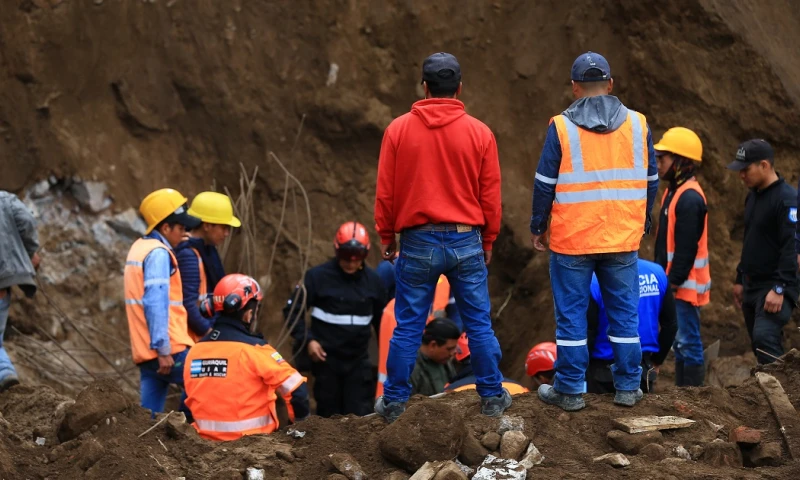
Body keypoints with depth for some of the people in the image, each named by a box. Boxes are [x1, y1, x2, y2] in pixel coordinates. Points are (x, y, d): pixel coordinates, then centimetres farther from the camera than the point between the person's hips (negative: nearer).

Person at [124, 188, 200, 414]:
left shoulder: (139, 248, 19)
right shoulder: (158, 253, -11)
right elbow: (156, 303, -20)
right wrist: (163, 349, -22)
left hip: (146, 352, 9)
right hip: (170, 350, -9)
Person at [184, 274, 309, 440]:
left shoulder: (195, 351, 3)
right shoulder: (254, 349, -13)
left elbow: (193, 400, 14)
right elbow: (296, 389, -12)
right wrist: (299, 422, 5)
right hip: (252, 438, -6)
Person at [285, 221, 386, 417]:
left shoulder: (373, 281, 4)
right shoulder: (318, 276, -7)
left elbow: (381, 319, 17)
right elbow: (292, 310, -2)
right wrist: (307, 340, -13)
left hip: (358, 361, 2)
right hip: (326, 359, -2)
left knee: (359, 415, -3)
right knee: (329, 416, 6)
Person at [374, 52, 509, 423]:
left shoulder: (398, 129, -3)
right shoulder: (479, 133, -2)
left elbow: (385, 191, 1)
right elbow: (490, 195, 3)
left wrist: (386, 235, 14)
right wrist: (487, 241, 16)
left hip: (417, 242, 0)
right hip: (466, 240, 0)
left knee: (408, 326, 6)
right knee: (479, 324, 9)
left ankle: (394, 401, 11)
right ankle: (492, 397, 15)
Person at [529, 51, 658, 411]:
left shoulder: (562, 127, -7)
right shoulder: (637, 124, 2)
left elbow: (544, 184, -4)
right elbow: (650, 182, 9)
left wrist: (538, 226, 7)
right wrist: (642, 223, 21)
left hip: (572, 240, -3)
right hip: (623, 240, 3)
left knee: (571, 315, 4)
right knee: (625, 313, 11)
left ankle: (569, 390, 8)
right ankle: (628, 387, 15)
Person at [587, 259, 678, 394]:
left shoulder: (596, 280, -15)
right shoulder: (657, 272, 0)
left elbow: (587, 331, -12)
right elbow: (670, 325, 8)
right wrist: (657, 361, 20)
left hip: (604, 370, -4)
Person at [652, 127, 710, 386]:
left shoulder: (689, 198, -18)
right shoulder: (674, 191, 14)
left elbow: (687, 246, -22)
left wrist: (675, 281, -20)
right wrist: (667, 278, 19)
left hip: (686, 285, -10)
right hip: (675, 282, 10)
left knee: (688, 343, -6)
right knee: (681, 343, 14)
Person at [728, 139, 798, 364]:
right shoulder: (753, 196, 14)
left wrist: (779, 289, -24)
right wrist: (740, 279, 23)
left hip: (775, 288, -9)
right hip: (752, 286, 9)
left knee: (765, 339, -23)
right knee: (760, 344, 9)